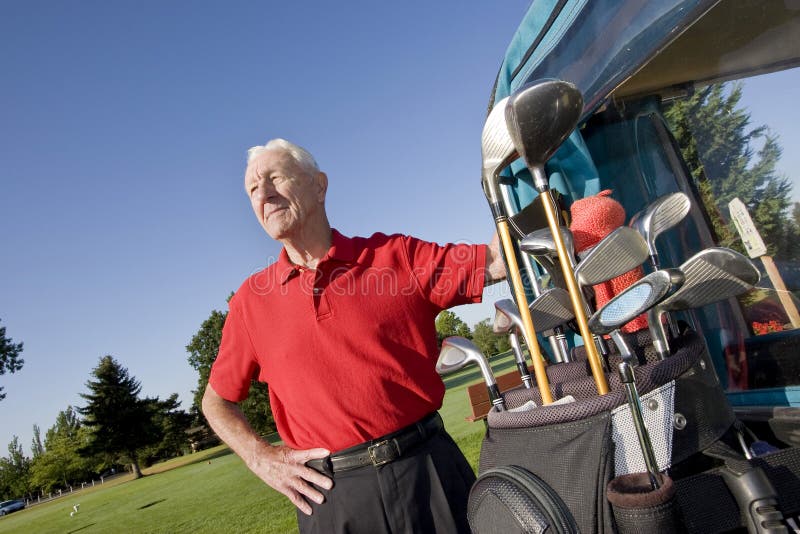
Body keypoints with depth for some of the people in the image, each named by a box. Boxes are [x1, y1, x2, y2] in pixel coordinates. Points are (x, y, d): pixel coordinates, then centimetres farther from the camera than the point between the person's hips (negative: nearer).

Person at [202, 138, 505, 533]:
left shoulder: (395, 255, -1)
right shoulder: (252, 300, 3)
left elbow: (497, 261, -4)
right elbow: (216, 401, 13)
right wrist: (260, 458, -1)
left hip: (428, 469, 0)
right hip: (332, 496, 1)